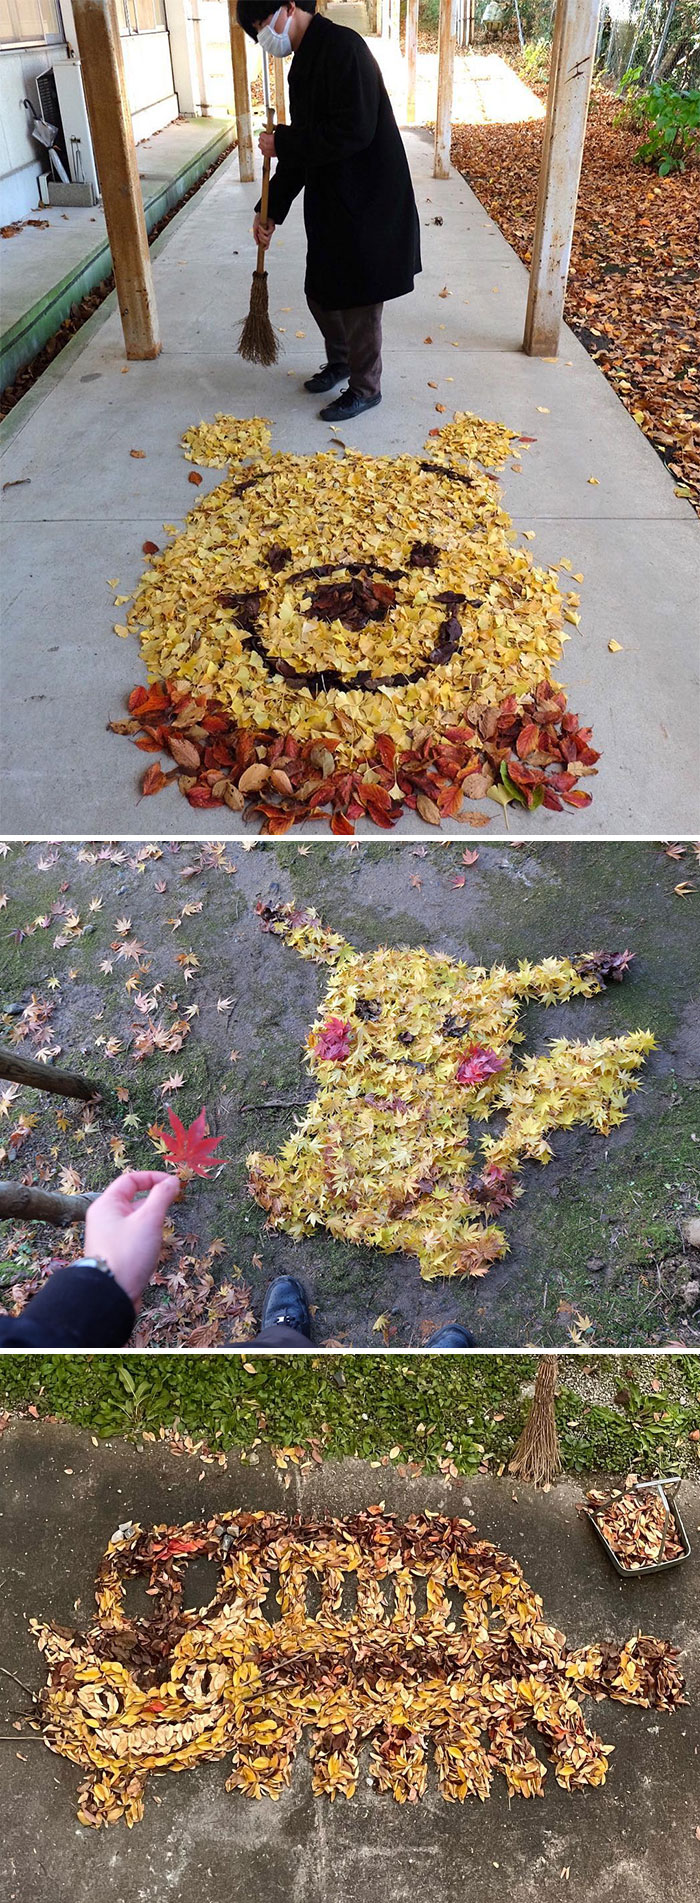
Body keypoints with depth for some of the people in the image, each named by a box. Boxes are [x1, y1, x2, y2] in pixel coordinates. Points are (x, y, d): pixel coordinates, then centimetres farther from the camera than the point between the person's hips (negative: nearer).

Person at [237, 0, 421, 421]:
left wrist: (282, 143, -16)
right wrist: (271, 211, 16)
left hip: (368, 206, -9)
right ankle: (339, 361, 39)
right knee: (320, 293, 17)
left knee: (359, 302, 0)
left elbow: (353, 132, -25)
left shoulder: (343, 48, -16)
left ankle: (365, 389, 15)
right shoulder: (305, 64, 13)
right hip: (330, 205, 9)